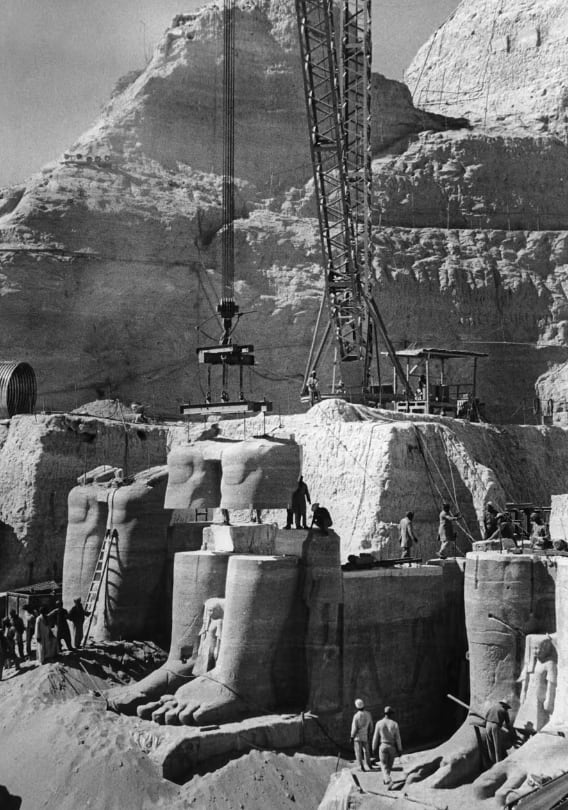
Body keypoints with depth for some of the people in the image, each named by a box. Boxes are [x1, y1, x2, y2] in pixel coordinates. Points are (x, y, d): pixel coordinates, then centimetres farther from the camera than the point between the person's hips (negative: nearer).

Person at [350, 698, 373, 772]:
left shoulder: (356, 716, -21)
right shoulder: (368, 714, -6)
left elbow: (354, 728, -17)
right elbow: (371, 725, 4)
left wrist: (352, 737, -4)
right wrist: (369, 734, 19)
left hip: (357, 736, -4)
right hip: (365, 736, 4)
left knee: (358, 752, 4)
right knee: (366, 751, 18)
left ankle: (361, 766, 2)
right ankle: (368, 765, 24)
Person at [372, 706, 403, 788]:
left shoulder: (379, 723, -7)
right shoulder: (395, 724, -9)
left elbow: (376, 737, -1)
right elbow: (398, 738, -7)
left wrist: (374, 748, 10)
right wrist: (400, 750, 1)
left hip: (383, 746, -1)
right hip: (392, 747, 1)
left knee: (384, 766, 1)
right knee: (389, 765, 22)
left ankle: (389, 780, -22)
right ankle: (385, 779, 37)